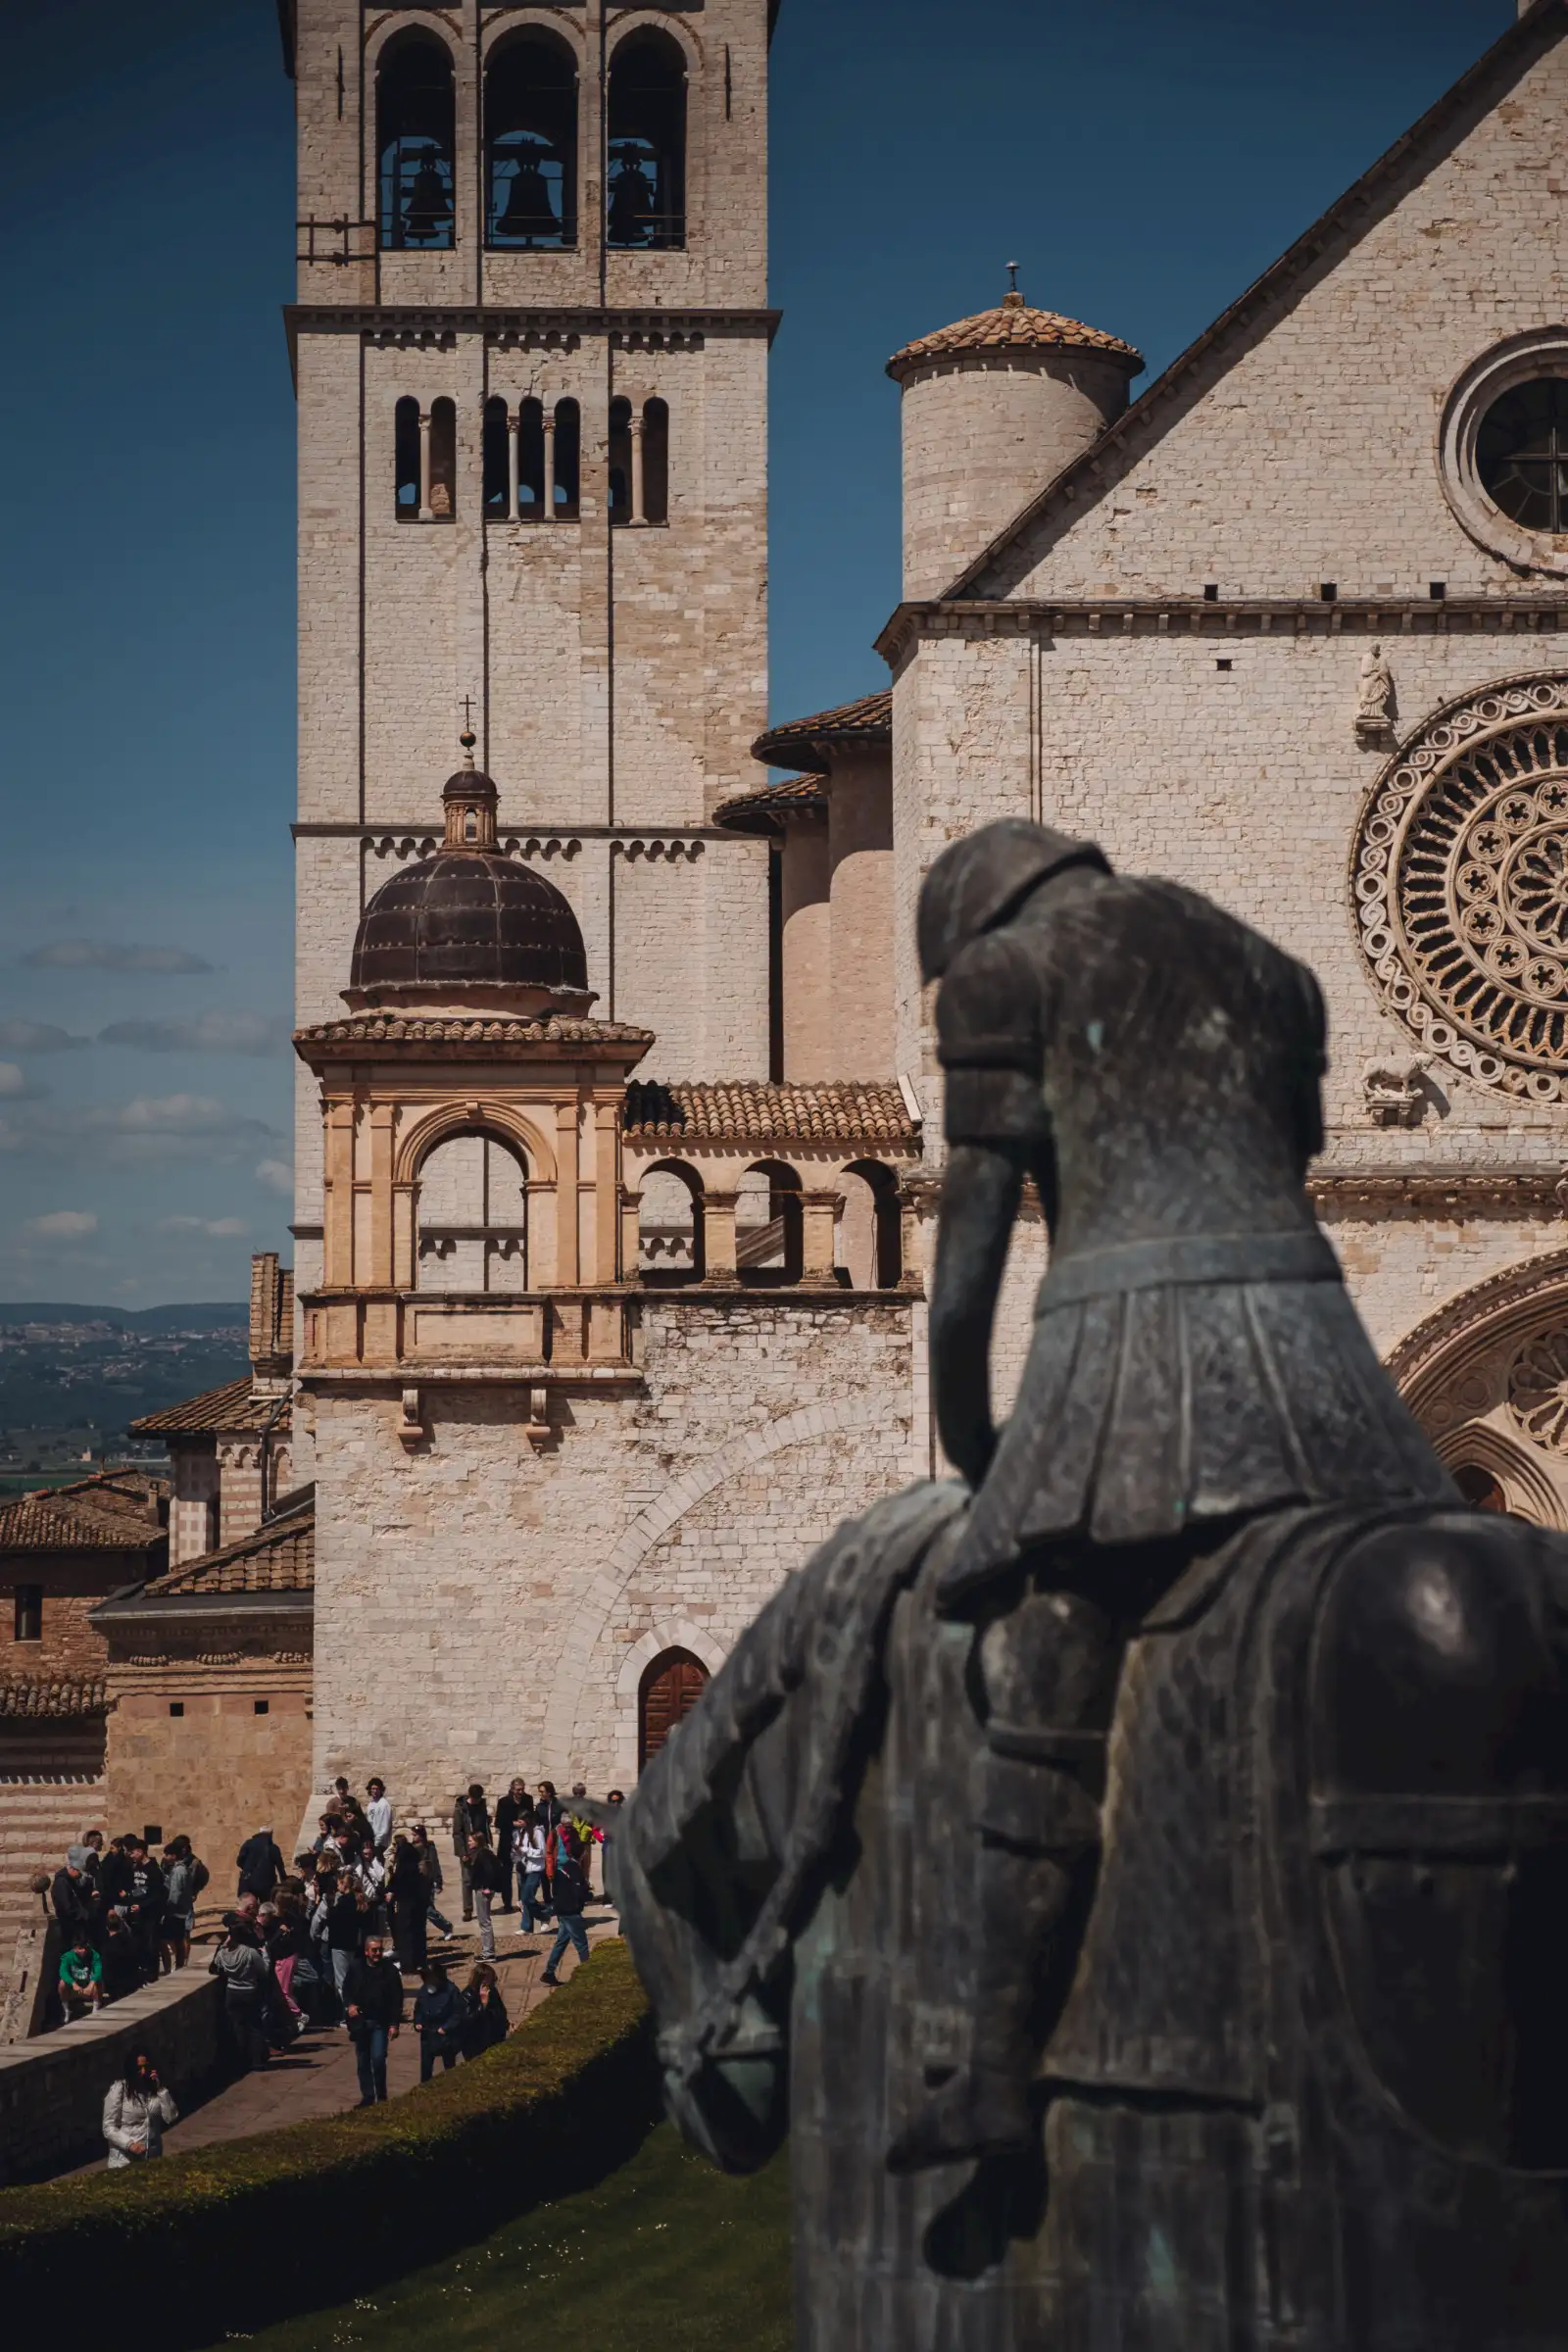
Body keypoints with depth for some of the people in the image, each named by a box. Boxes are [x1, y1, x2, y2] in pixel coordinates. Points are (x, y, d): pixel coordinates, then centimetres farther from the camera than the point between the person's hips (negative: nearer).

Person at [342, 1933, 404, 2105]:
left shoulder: (390, 1970, -5)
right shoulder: (355, 1967, 1)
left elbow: (397, 1999, -4)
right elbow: (346, 1989, 13)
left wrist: (394, 2024, -8)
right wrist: (349, 2005, -7)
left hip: (380, 2022, -3)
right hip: (360, 2021, 3)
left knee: (378, 2059, -13)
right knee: (363, 2061, 9)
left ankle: (381, 2096, 4)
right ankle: (367, 2096, 20)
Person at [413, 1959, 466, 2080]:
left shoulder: (450, 1990, -17)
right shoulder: (423, 1991, -1)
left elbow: (459, 2013, -15)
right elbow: (418, 2011, 12)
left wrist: (446, 2028, -21)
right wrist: (417, 2023, -5)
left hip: (447, 2037, -4)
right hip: (428, 2036, 4)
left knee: (449, 2067, 11)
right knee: (425, 2070, 5)